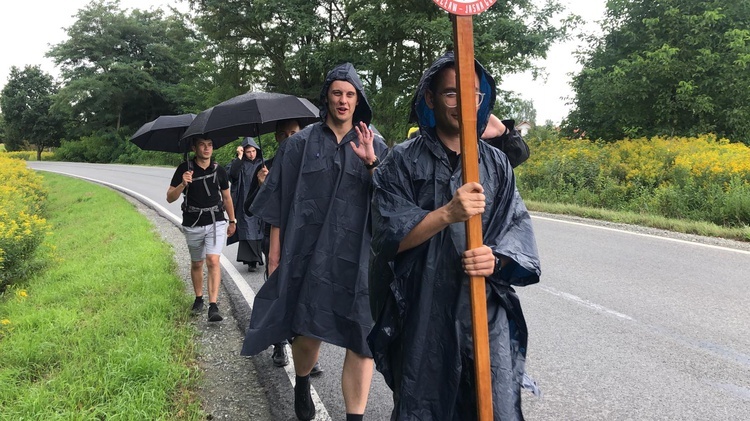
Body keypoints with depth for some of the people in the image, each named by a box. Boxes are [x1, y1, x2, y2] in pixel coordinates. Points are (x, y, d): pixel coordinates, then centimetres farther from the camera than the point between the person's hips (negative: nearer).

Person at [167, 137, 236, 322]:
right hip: (192, 225, 1)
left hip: (216, 223, 0)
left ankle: (213, 306, -16)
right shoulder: (184, 169, -4)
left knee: (213, 261, -15)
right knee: (196, 264, 14)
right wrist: (182, 184, -24)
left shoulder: (219, 170, 1)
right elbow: (170, 198, -7)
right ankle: (198, 298, 35)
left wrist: (232, 221, 17)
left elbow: (226, 198, 14)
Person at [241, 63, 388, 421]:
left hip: (357, 257, 1)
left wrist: (371, 163, -15)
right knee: (309, 332, 4)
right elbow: (279, 203, 5)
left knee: (360, 339, -4)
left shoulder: (374, 146, 9)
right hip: (308, 253, -1)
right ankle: (301, 385, 36)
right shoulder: (300, 143, 6)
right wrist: (275, 255, 2)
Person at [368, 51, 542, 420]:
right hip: (422, 314, -2)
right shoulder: (402, 161, -1)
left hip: (488, 313, 2)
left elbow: (519, 225, 5)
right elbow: (387, 234, -9)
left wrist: (497, 258, -16)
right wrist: (447, 213, -22)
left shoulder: (497, 163, 9)